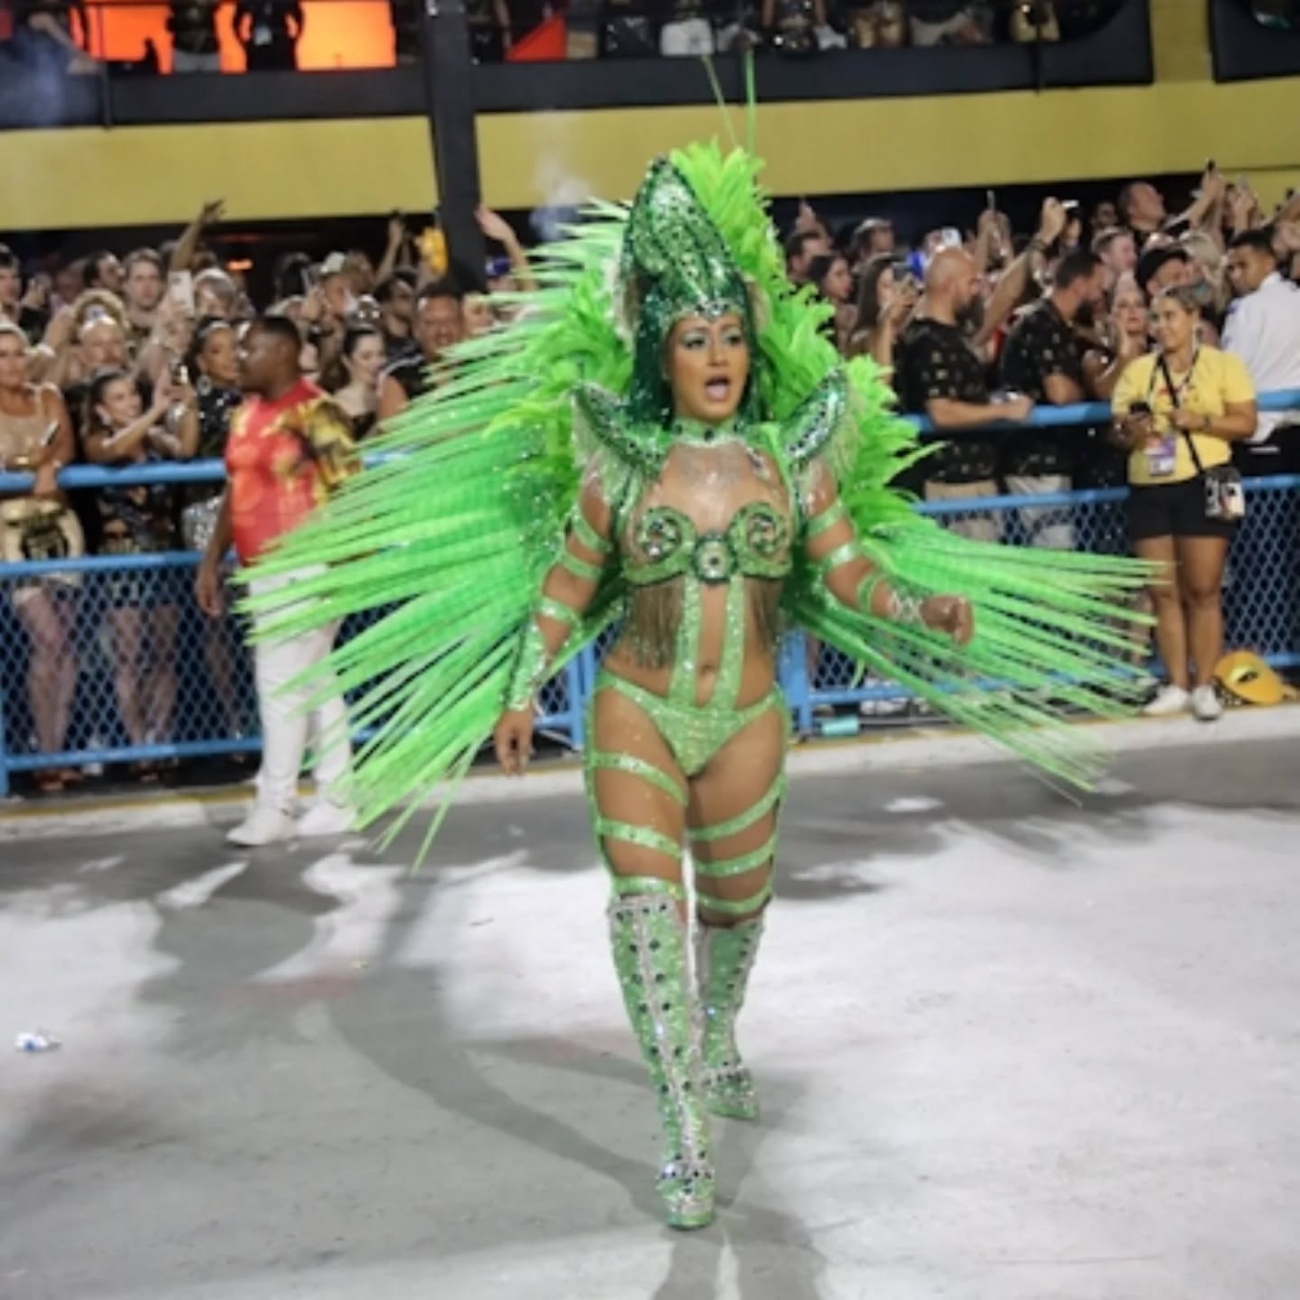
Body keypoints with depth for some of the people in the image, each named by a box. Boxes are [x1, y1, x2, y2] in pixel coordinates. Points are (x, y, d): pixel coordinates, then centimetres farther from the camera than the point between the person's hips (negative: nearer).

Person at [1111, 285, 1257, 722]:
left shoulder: (1223, 364, 2)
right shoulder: (1137, 370, 11)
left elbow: (1246, 422, -3)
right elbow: (1117, 429, 10)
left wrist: (1199, 421, -17)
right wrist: (1129, 432, -12)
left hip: (1201, 485, -3)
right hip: (1148, 488, 3)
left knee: (1203, 591, -1)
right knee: (1163, 591, 4)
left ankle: (1204, 686, 6)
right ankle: (1177, 685, 11)